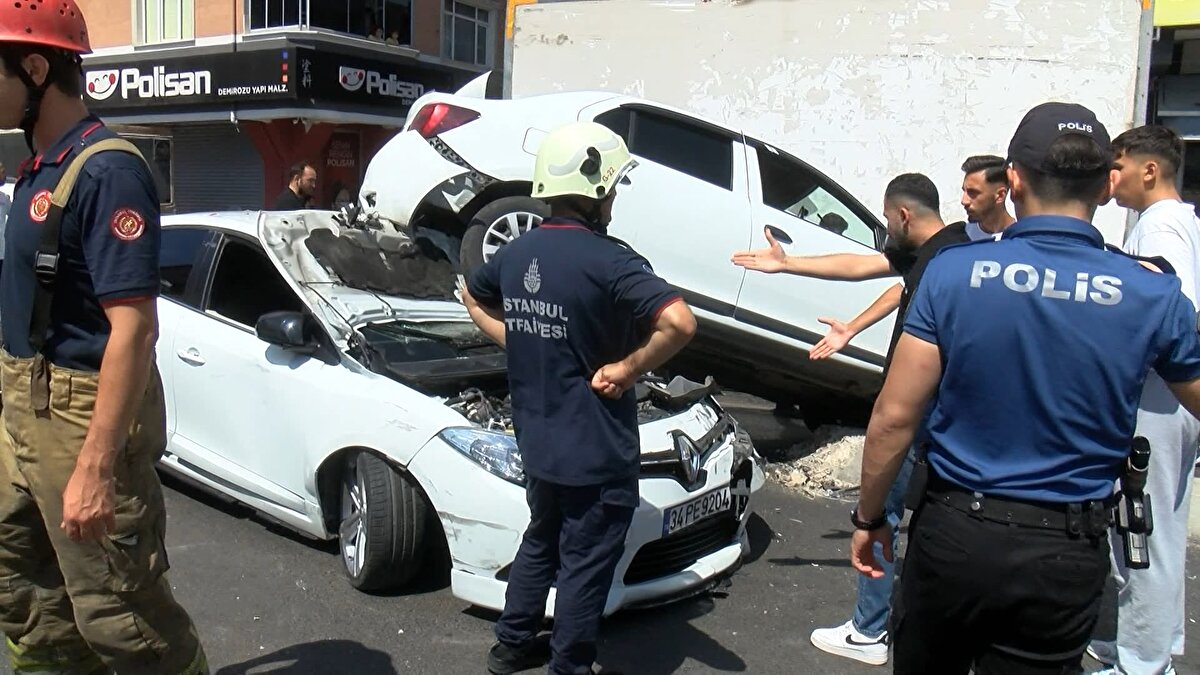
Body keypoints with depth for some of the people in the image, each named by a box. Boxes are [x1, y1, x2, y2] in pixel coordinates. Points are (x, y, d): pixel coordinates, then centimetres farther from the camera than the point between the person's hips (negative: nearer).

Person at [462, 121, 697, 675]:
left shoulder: (516, 254, 2)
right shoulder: (608, 261, -23)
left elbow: (473, 295, 22)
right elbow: (680, 323, -34)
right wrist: (627, 369, -20)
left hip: (538, 441, 8)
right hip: (597, 452, -7)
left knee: (540, 542, 26)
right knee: (585, 563, 9)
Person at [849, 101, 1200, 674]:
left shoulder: (953, 271, -11)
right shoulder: (1153, 296, -7)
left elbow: (894, 416, -11)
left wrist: (869, 516, 2)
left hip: (952, 533, 0)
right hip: (1067, 556, 1)